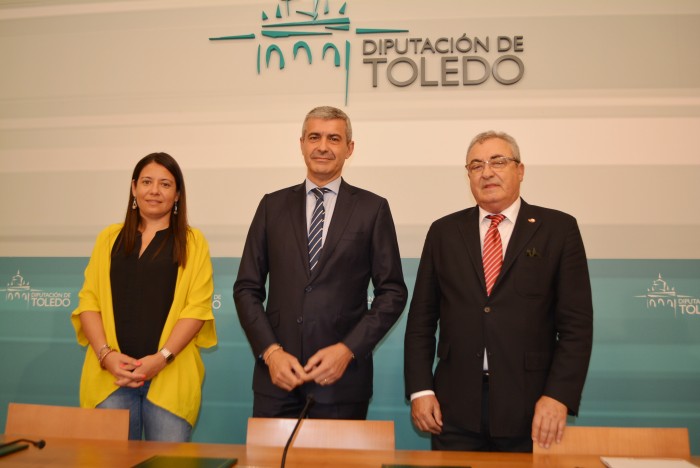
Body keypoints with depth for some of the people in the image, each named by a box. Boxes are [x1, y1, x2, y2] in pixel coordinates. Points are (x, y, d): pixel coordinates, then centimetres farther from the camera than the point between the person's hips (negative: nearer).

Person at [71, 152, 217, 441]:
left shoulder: (192, 242, 6)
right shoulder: (109, 238, 13)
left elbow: (198, 307, -3)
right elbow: (88, 301, 7)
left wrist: (162, 357, -13)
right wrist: (105, 353, -7)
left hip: (171, 375, -2)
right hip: (110, 374, 2)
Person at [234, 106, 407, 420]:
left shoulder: (373, 208, 2)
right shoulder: (273, 205, 7)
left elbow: (392, 292, 0)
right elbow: (247, 288, 6)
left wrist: (347, 349, -10)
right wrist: (271, 351, -6)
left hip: (342, 377, -1)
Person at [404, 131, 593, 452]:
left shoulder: (558, 229, 2)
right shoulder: (444, 232, 7)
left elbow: (576, 322, -2)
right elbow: (421, 319, 6)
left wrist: (558, 396, -11)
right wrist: (420, 389, -1)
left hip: (529, 406, -1)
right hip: (455, 406, 2)